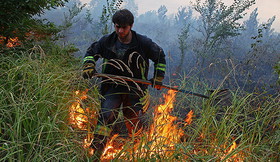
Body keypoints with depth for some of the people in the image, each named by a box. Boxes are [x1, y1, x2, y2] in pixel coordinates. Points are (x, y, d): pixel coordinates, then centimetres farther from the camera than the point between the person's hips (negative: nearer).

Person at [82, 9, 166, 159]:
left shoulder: (143, 43, -9)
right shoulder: (107, 41, -4)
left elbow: (160, 56, 8)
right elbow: (91, 51, 14)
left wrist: (158, 78, 5)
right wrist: (88, 65, -6)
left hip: (134, 89, -1)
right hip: (112, 86, 1)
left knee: (133, 123, 7)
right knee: (106, 116, -18)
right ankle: (95, 153, -15)